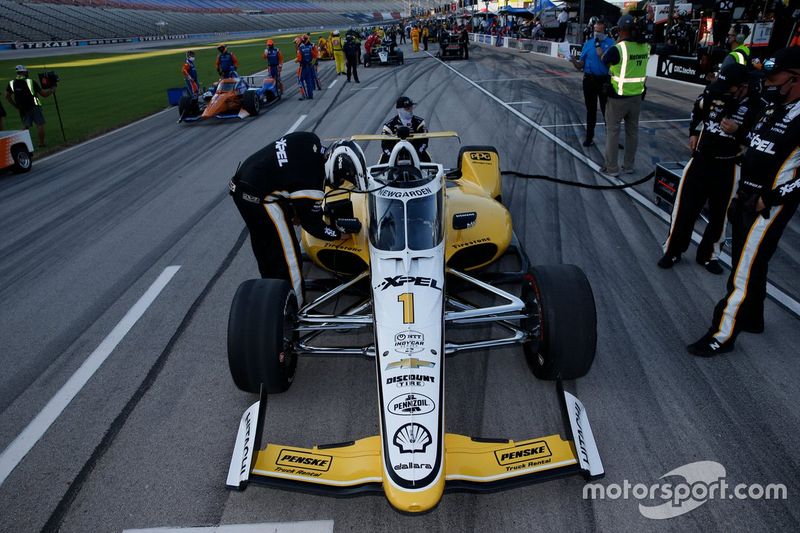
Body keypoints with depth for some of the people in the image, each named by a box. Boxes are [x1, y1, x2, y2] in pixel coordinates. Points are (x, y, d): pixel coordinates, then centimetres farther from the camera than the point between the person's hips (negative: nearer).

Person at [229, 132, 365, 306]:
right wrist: (340, 234, 6)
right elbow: (312, 224, -9)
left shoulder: (310, 141, -3)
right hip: (259, 198, -10)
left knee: (264, 243, 26)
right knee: (287, 254, -1)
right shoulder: (312, 183, -23)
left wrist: (293, 209, 13)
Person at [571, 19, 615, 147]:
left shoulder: (610, 43, -3)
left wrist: (598, 47, -17)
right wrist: (574, 62, -18)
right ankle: (589, 137, 22)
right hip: (589, 80, 3)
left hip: (604, 80, -3)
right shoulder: (588, 43, 5)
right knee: (591, 110, 12)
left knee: (606, 109, 2)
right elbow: (581, 64, 3)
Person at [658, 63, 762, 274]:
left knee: (719, 213, 10)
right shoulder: (714, 92, -5)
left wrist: (737, 131, -26)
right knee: (685, 207, 4)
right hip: (700, 160, 2)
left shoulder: (756, 107, -15)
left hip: (727, 168, -2)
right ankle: (672, 250, 18)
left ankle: (708, 255, 27)